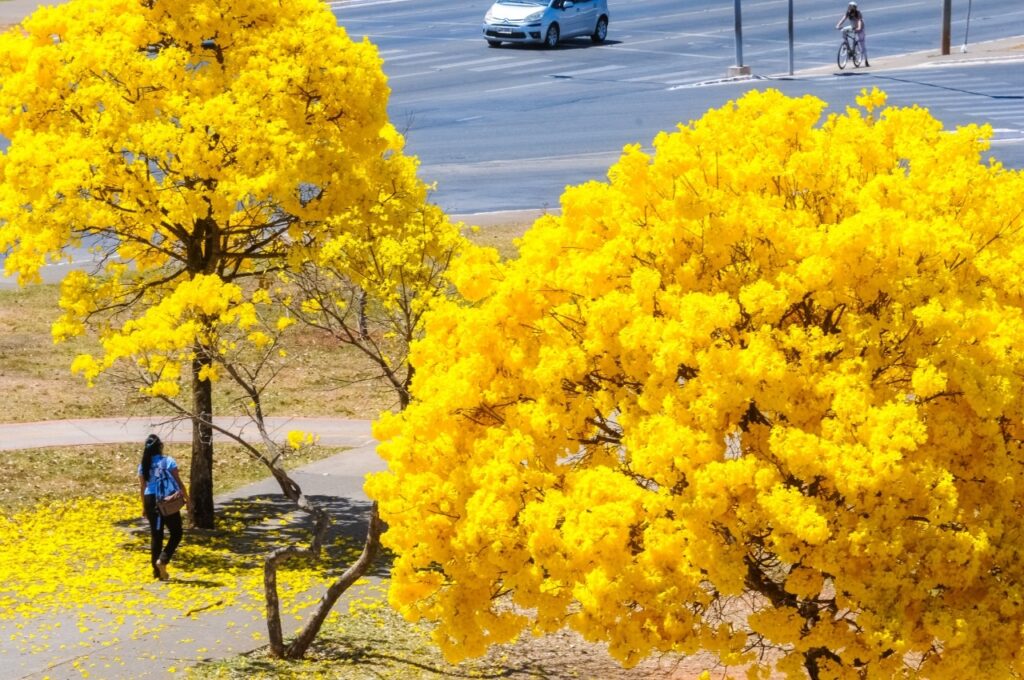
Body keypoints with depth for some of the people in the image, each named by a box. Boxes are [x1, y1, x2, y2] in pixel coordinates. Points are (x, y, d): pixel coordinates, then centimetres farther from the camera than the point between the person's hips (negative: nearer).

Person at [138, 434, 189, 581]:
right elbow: (178, 482, -6)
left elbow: (142, 488, 8)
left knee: (156, 535, 12)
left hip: (151, 500, 4)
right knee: (176, 533, 9)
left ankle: (157, 571, 14)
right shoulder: (168, 461, -6)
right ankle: (163, 560, -11)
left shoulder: (143, 465, 4)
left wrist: (144, 507, 18)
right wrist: (187, 499, 3)